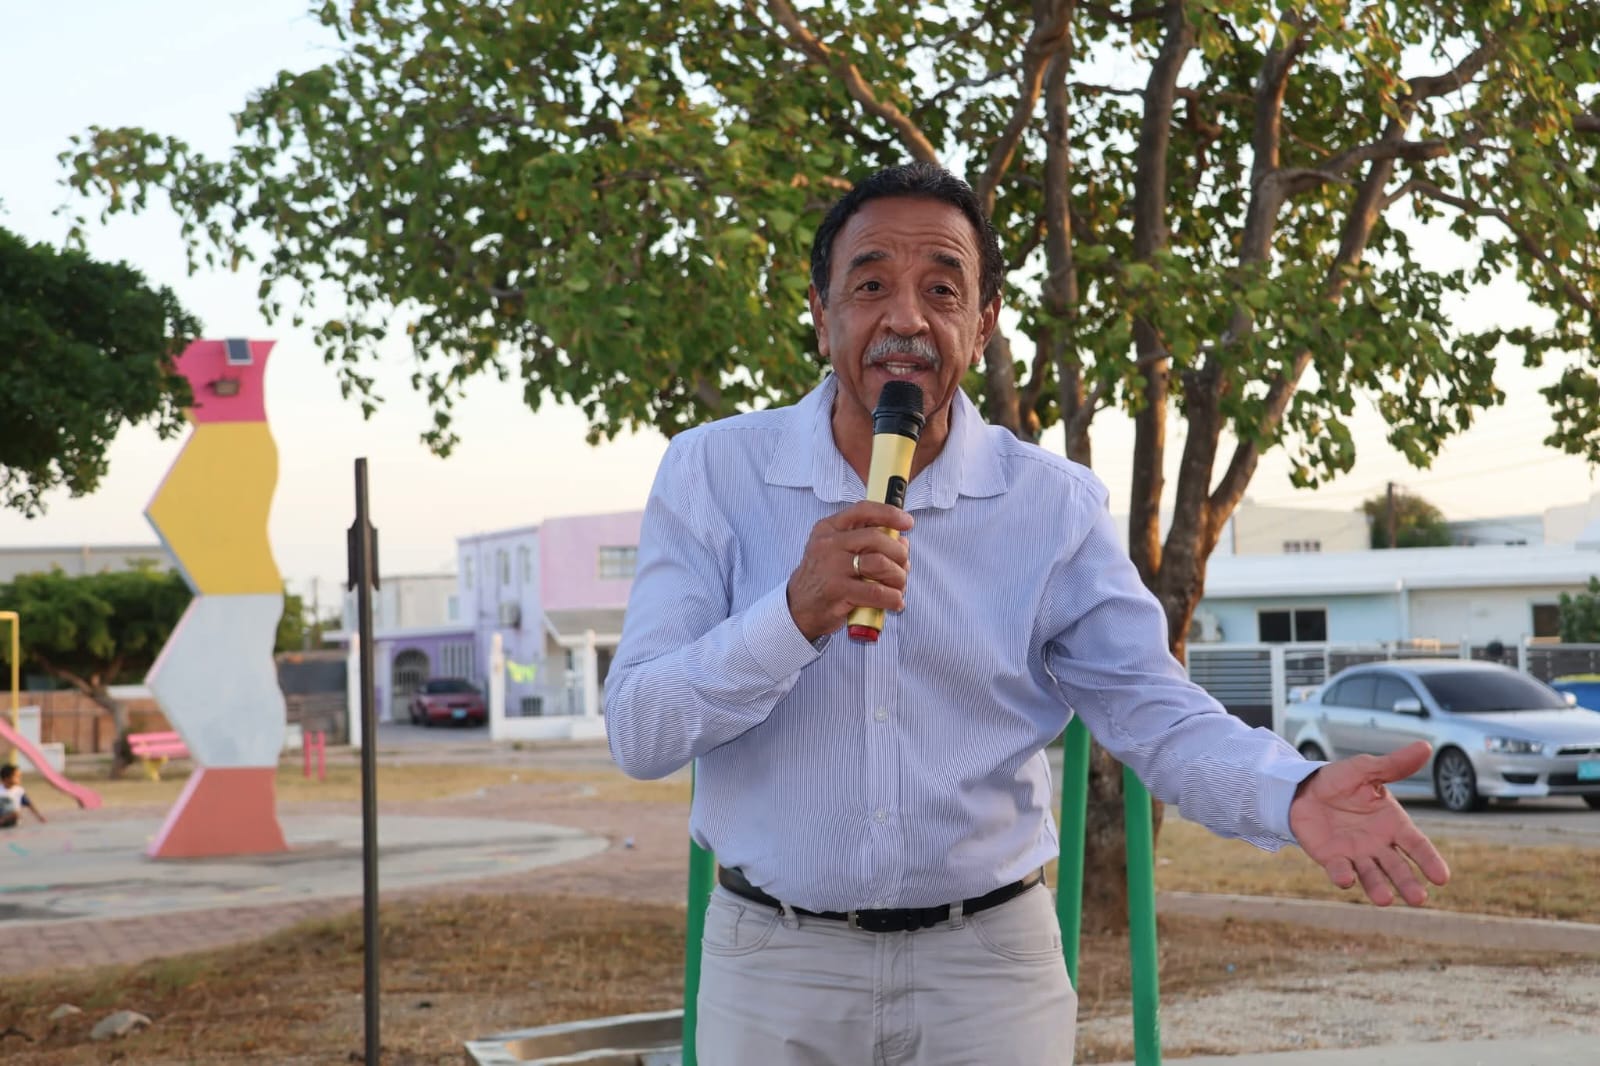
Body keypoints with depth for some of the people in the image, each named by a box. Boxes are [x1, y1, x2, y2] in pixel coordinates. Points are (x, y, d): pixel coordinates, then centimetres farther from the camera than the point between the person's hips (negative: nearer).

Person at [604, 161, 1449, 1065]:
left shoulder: (1056, 505, -2)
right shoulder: (712, 474, -5)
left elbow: (1151, 707, -5)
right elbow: (640, 735, -11)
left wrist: (1293, 791, -26)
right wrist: (796, 615, -28)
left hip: (990, 962, 1)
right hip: (775, 959, -1)